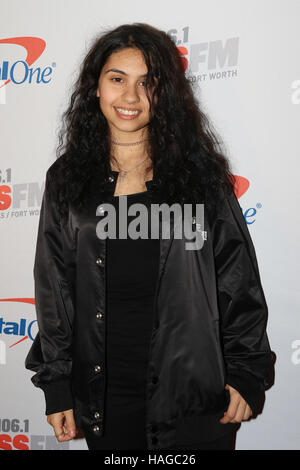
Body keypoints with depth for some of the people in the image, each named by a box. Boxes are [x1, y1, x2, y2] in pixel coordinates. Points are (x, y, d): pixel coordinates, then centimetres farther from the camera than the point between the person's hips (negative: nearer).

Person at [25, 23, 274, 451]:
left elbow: (238, 283, 0)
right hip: (102, 395, 2)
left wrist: (246, 375, -1)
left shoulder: (200, 174, -3)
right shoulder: (67, 179, 1)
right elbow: (54, 291, 4)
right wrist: (55, 387, 4)